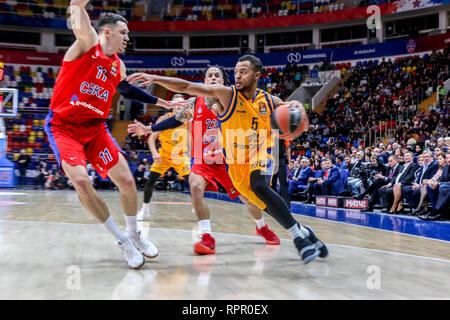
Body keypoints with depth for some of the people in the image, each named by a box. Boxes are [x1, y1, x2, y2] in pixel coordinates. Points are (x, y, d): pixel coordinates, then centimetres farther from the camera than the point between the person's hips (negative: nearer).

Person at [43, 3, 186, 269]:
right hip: (63, 126, -5)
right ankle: (122, 240, -8)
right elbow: (78, 9, -20)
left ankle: (134, 234, 21)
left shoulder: (118, 66, 11)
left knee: (127, 181, -5)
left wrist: (160, 102, 30)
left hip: (95, 128, 6)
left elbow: (127, 89, 29)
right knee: (81, 180, -25)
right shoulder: (88, 43, -6)